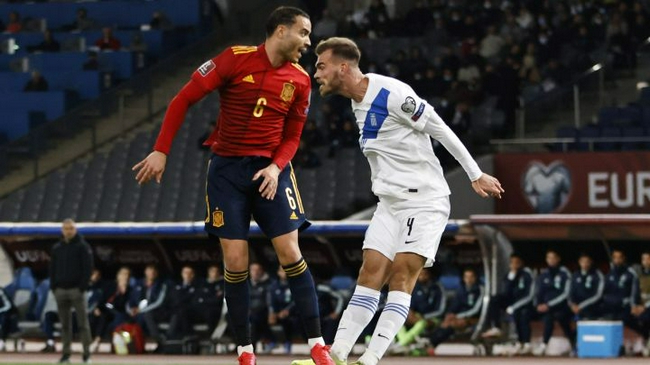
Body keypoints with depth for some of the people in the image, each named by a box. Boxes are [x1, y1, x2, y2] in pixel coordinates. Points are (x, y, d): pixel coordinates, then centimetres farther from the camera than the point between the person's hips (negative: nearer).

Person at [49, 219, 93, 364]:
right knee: (65, 323, 5)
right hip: (60, 290, 5)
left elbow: (88, 267, -6)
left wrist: (83, 286, -13)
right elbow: (52, 268, 16)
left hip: (76, 290, -4)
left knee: (82, 322, -6)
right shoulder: (57, 248, 14)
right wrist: (53, 287, 5)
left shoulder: (82, 246, -1)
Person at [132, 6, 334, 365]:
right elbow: (183, 99, -7)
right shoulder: (236, 59, -10)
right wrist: (161, 151, -11)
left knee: (290, 255, -7)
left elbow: (292, 136, 11)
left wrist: (276, 167, -10)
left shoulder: (300, 80, 2)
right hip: (227, 169, -2)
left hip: (271, 170, 2)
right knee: (235, 261, -4)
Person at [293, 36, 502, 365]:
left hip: (425, 200, -8)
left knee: (401, 276, -13)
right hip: (391, 202, 8)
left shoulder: (393, 94, -19)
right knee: (370, 274, 0)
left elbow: (439, 129, -13)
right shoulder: (358, 103, 9)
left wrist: (476, 175, -9)